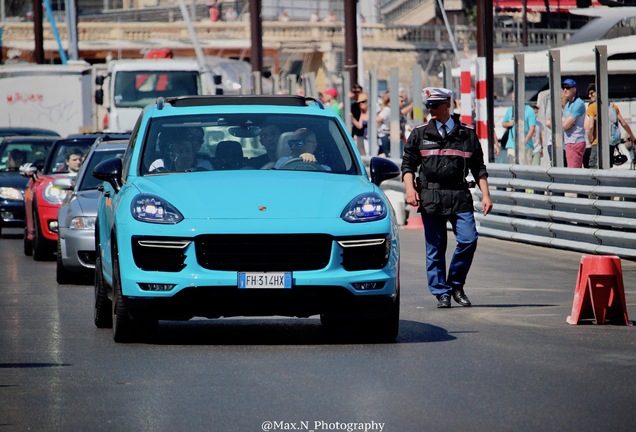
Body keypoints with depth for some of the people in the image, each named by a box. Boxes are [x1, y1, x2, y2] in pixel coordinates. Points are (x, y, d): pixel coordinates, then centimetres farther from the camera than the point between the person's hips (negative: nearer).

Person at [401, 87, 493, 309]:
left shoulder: (467, 133, 10)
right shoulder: (420, 134, 10)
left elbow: (478, 168, 13)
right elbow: (408, 164, 9)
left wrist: (485, 195, 6)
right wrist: (410, 188, -7)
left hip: (460, 196, 0)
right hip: (430, 197, 0)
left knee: (468, 240, -12)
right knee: (435, 247, 0)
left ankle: (456, 285, 7)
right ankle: (441, 292, 9)